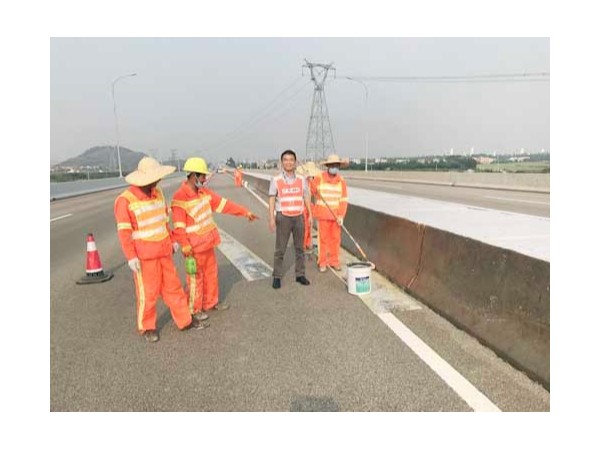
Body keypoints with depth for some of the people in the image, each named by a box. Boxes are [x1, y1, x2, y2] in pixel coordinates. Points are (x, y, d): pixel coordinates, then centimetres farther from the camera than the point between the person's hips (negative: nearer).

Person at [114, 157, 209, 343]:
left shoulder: (157, 193, 6)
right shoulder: (125, 200, -14)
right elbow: (124, 232, -14)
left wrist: (172, 240, 16)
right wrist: (131, 257, -17)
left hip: (164, 251, 6)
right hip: (144, 255, -6)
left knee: (172, 286, 12)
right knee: (147, 292, 4)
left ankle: (185, 320, 23)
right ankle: (147, 327, 22)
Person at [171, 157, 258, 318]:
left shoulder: (204, 192, 6)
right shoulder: (180, 197, -18)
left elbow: (224, 204, 7)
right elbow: (178, 225, -22)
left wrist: (245, 212, 5)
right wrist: (185, 245, -29)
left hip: (207, 242, 8)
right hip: (194, 245, -8)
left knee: (212, 273, 18)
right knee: (196, 278, 4)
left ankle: (211, 302, 34)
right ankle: (194, 309, 20)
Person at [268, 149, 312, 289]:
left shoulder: (301, 179, 6)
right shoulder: (276, 180, -3)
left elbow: (306, 198, 11)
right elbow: (272, 199, -4)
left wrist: (310, 215, 6)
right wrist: (271, 218, -12)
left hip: (298, 216, 3)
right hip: (283, 217, -3)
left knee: (299, 248, 10)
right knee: (280, 249, 1)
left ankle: (300, 274, 21)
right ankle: (277, 276, 10)